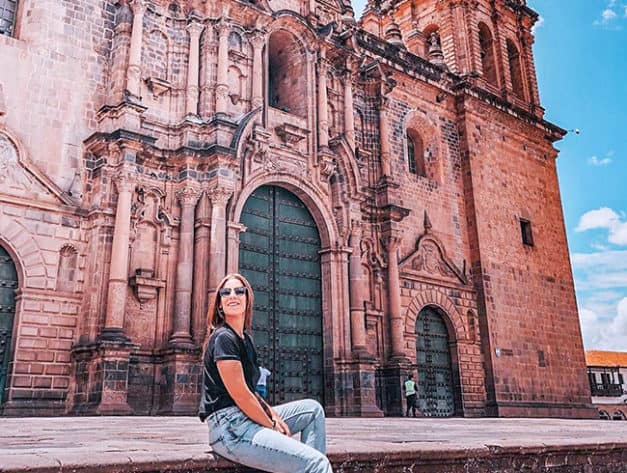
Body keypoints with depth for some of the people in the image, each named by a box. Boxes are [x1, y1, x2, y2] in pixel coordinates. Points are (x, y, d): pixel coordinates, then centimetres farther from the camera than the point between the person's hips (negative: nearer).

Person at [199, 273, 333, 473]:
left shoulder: (245, 338, 16)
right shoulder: (223, 338, -12)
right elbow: (239, 395, -16)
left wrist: (273, 415, 3)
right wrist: (273, 427, -7)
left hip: (248, 418, 10)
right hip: (230, 428, -10)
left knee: (313, 408, 16)